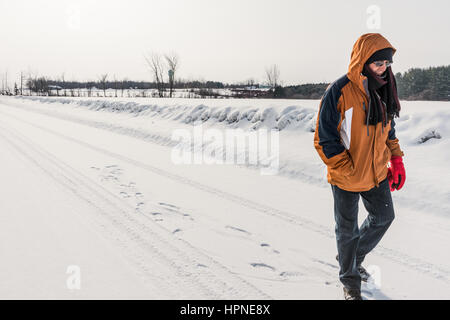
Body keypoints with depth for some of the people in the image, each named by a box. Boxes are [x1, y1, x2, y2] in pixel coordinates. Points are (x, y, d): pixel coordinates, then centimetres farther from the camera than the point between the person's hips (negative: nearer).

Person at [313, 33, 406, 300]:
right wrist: (349, 171, -21)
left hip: (377, 173, 6)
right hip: (346, 178, -6)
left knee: (384, 217, 20)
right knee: (348, 229, 10)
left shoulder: (384, 89, 1)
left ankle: (355, 256, 44)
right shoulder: (339, 92, -21)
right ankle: (350, 279, 33)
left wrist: (396, 161, 5)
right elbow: (324, 139, -18)